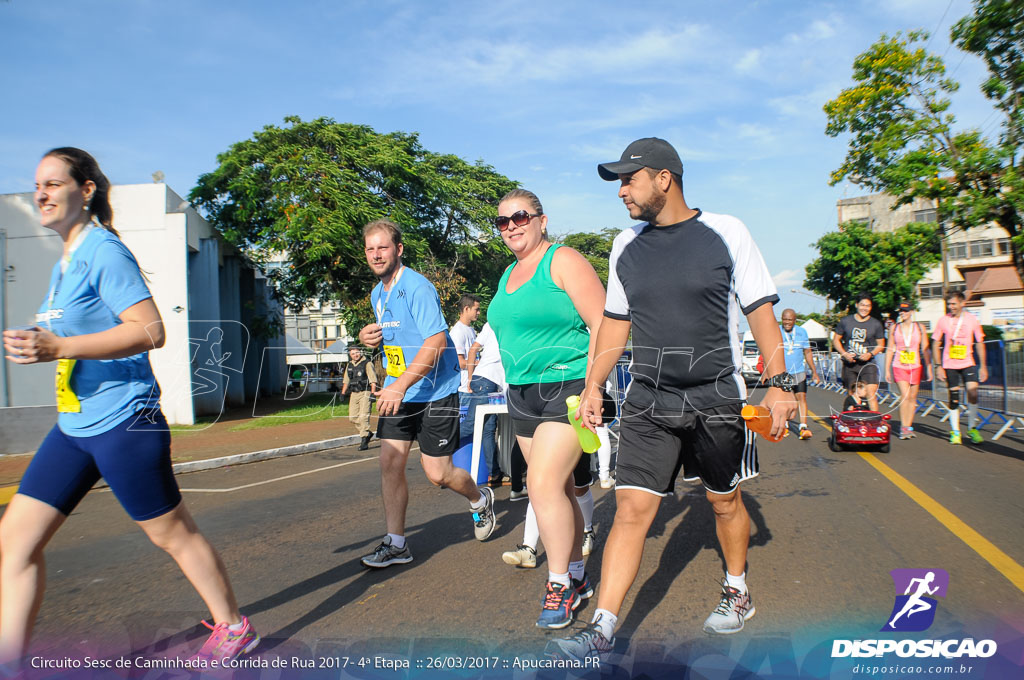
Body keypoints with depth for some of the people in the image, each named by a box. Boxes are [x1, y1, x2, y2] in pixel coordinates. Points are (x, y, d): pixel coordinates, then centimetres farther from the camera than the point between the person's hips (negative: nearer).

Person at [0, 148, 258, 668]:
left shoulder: (104, 252, -13)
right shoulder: (64, 263, 14)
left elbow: (150, 331, -24)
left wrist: (58, 347, -27)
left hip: (121, 421, -9)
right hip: (73, 425, 9)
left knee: (172, 532, 4)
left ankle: (234, 629, 23)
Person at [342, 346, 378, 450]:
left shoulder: (367, 364, -5)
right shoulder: (349, 365, 15)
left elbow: (373, 380, -10)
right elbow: (346, 381, 24)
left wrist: (373, 393, -17)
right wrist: (343, 393, 20)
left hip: (365, 392, -7)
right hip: (354, 393, 7)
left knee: (363, 417, -11)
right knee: (353, 417, 5)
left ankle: (364, 441, -6)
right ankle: (367, 433, 23)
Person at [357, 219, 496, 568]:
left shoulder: (418, 288, -16)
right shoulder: (377, 294, 12)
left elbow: (436, 343, -24)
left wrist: (401, 385, -29)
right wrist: (368, 337, 3)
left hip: (435, 392, -7)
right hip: (397, 391, 7)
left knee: (437, 473, -1)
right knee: (390, 463, 0)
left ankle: (480, 500, 30)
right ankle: (396, 543, 11)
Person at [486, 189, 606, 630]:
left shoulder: (564, 262, -8)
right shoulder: (509, 274, 16)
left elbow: (603, 325, -14)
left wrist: (590, 387, -20)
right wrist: (514, 386, 22)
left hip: (567, 388, -8)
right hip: (523, 395, 8)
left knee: (544, 484, -13)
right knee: (557, 488, 12)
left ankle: (559, 584, 4)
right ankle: (577, 577, 25)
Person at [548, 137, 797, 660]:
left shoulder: (725, 233, -3)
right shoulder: (625, 247, 7)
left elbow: (761, 311, -1)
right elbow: (615, 322, 14)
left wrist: (779, 383, -6)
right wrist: (593, 387, 10)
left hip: (718, 399, -2)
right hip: (648, 401, 2)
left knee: (725, 501, 15)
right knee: (631, 509, -4)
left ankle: (737, 591, 39)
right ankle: (602, 628, 0)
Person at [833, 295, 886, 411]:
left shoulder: (876, 324, 3)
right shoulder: (845, 321, 4)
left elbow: (881, 345, 9)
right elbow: (836, 340, 10)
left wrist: (870, 354, -10)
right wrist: (844, 354, -6)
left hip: (868, 363, -1)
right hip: (849, 364, 1)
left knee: (871, 394, -15)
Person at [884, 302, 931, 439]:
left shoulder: (919, 328, 6)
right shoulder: (894, 328, 7)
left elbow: (925, 349, 7)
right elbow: (889, 350, 10)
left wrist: (929, 368, 2)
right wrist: (887, 370, 7)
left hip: (916, 366, 1)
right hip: (899, 366, -1)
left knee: (912, 397, 5)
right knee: (904, 395, -15)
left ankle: (909, 427, 16)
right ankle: (904, 428, -13)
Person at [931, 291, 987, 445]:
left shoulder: (972, 319, 1)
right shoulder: (943, 321, 0)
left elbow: (980, 343, 8)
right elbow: (936, 345, 5)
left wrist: (983, 366, 5)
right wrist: (938, 366, -1)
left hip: (968, 363, 0)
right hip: (949, 365, 0)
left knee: (973, 392, -14)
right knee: (954, 398, 3)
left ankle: (972, 428, 3)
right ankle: (955, 431, 14)